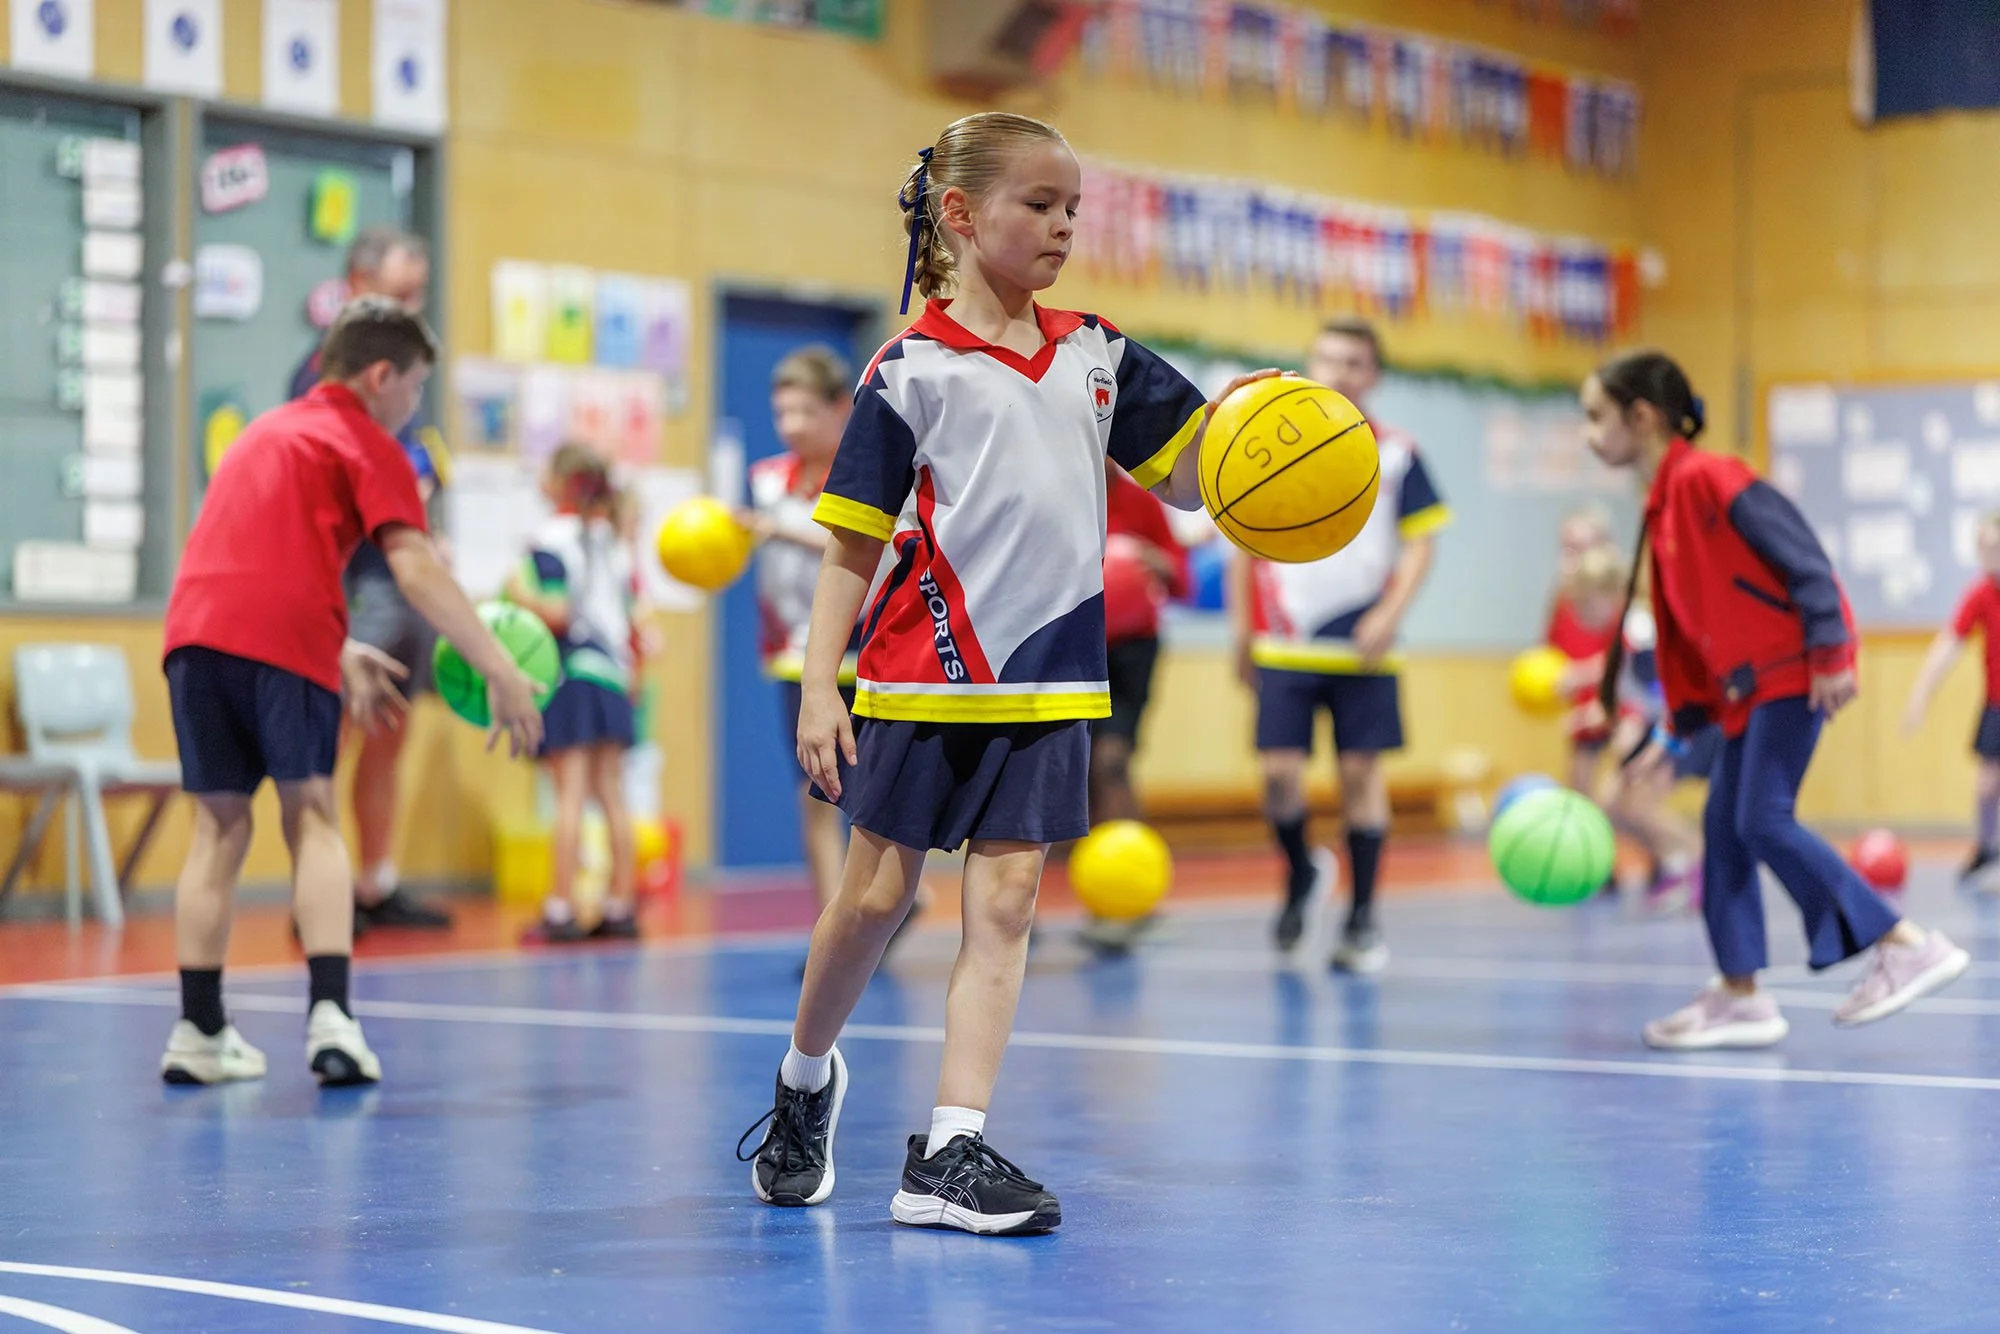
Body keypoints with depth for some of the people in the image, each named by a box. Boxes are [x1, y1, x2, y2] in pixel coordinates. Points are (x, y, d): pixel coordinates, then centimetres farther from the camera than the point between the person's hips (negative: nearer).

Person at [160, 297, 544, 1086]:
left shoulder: (268, 430, 31)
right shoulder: (367, 444, 7)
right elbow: (415, 569, -5)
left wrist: (341, 652, 41)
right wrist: (501, 671, -7)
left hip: (195, 627, 6)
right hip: (284, 638, -6)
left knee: (221, 825, 11)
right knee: (312, 816, 1)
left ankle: (200, 1030, 11)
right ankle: (330, 1016, -12)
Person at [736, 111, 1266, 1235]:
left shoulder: (1097, 356, 8)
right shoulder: (911, 371, -5)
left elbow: (1193, 482, 9)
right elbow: (854, 544, -4)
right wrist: (820, 688, -10)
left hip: (1046, 680, 4)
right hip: (923, 677, -3)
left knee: (1005, 902, -2)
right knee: (878, 893, 5)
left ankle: (951, 1152, -1)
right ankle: (807, 1077, 31)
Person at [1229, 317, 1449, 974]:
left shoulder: (1396, 454, 3)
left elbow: (1421, 542, 2)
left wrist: (1390, 614, -12)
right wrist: (1243, 629, 10)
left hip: (1360, 644, -1)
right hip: (1285, 643, 1)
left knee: (1360, 772, 0)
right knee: (1280, 773, -6)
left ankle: (1362, 918, 9)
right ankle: (1302, 873, 24)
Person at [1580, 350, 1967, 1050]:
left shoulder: (1709, 478, -13)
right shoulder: (1662, 509, 16)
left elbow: (1802, 557, -17)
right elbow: (1681, 630, 20)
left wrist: (1828, 651, -22)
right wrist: (1677, 728, 18)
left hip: (1793, 670, -10)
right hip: (1747, 687, 10)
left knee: (1764, 820, -13)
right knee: (1724, 825, 7)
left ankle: (1909, 945, -10)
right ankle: (1739, 994, 11)